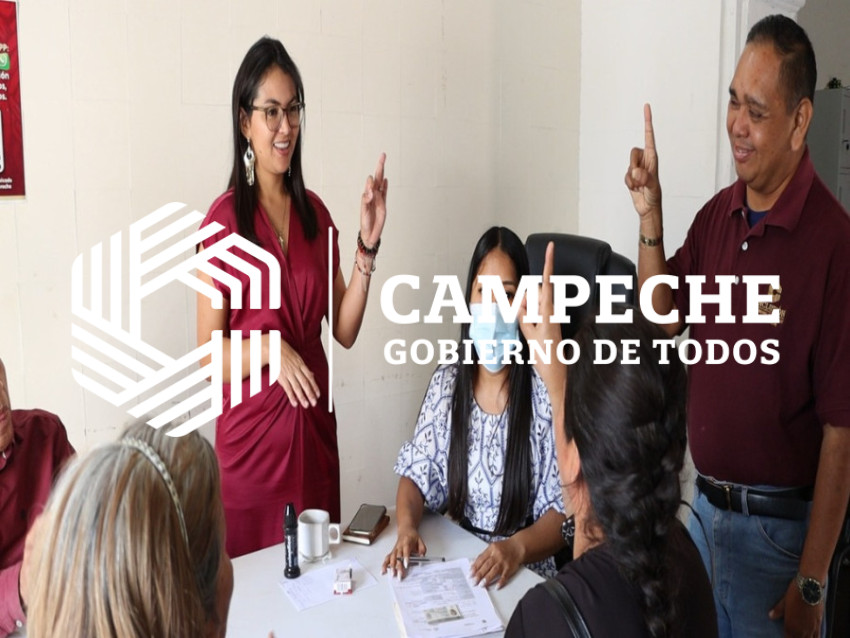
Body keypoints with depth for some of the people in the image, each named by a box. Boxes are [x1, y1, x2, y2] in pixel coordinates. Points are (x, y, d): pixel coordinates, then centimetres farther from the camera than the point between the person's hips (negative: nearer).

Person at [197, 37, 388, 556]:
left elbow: (345, 329, 3)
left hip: (314, 426, 5)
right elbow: (209, 352, -9)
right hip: (250, 431, -5)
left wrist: (368, 246, -6)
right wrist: (271, 349, -25)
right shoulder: (224, 219, -10)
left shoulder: (314, 212, 6)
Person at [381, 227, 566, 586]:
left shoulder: (544, 393, -12)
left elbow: (564, 511, -9)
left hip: (523, 574, -3)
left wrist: (517, 547, -25)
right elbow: (416, 474, 4)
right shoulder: (445, 384, 1)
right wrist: (407, 525, -16)